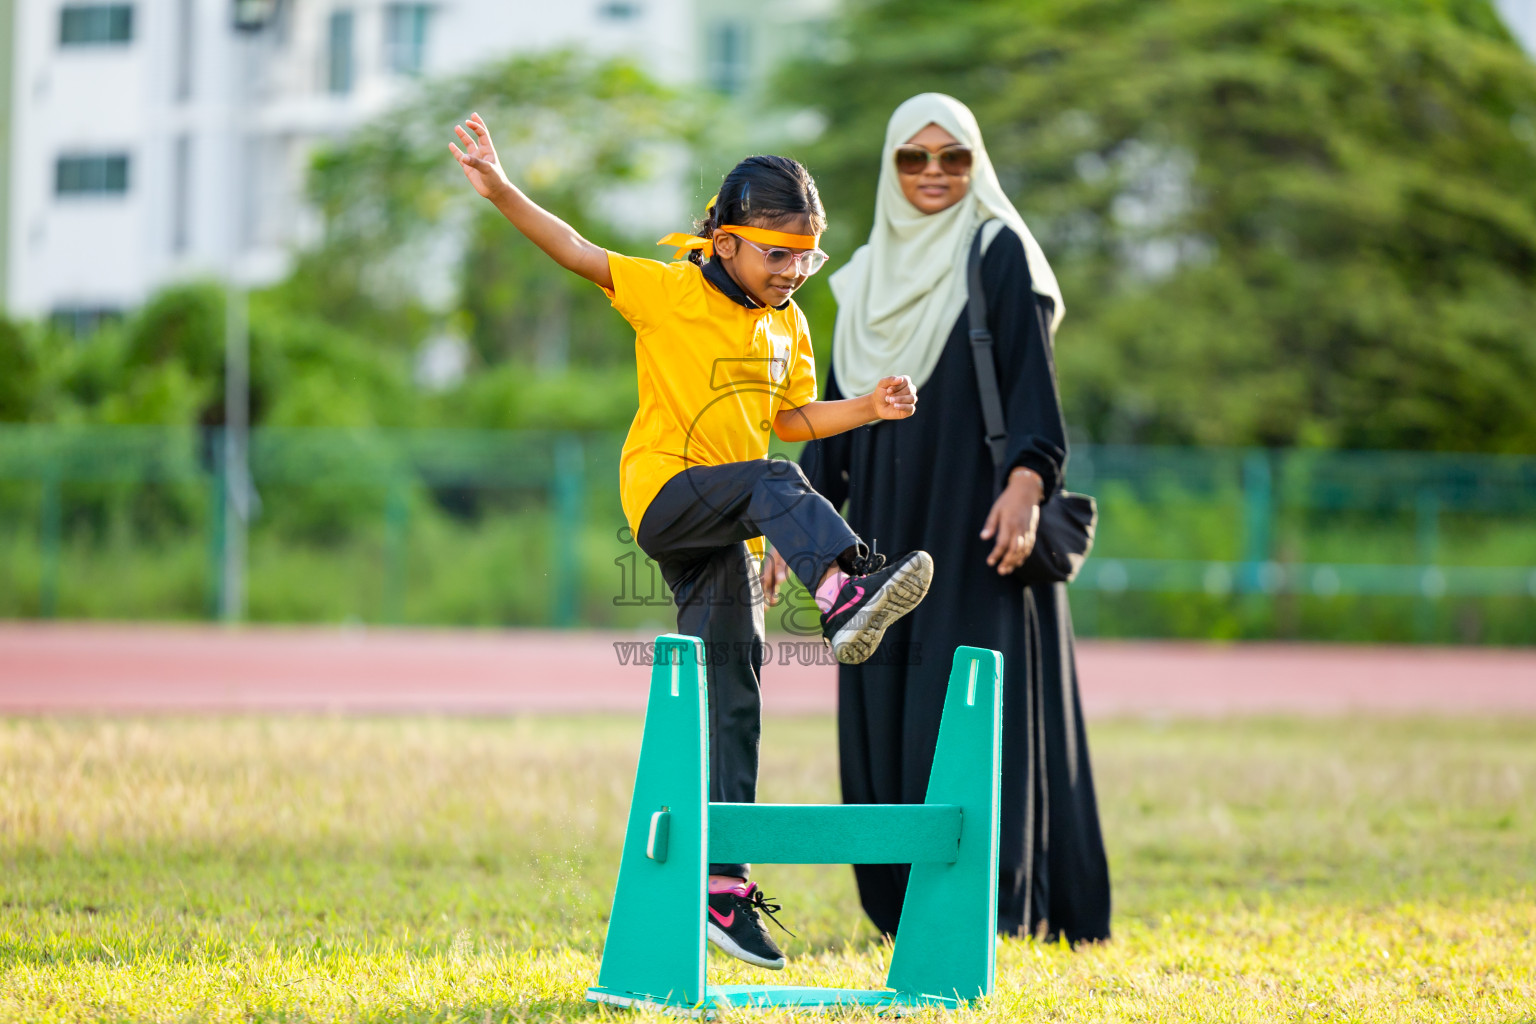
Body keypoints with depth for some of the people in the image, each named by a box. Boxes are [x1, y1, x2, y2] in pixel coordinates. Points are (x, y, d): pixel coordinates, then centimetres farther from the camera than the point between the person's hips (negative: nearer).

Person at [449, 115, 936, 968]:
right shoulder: (669, 292, -6)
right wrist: (502, 192, -26)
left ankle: (721, 882, 1)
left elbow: (793, 419, 22)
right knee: (774, 483, -34)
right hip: (665, 492, -6)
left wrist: (866, 409, 5)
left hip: (725, 533, 6)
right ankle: (848, 591, -64)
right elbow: (578, 252, -14)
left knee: (730, 685, 0)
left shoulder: (788, 325, 14)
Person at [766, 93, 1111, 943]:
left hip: (973, 515, -6)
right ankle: (906, 900, 7)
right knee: (884, 710, 3)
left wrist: (1025, 481, -24)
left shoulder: (1000, 253, -2)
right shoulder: (869, 273, 16)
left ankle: (991, 897, -9)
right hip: (887, 519, 6)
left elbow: (1032, 373, -11)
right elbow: (839, 402, 19)